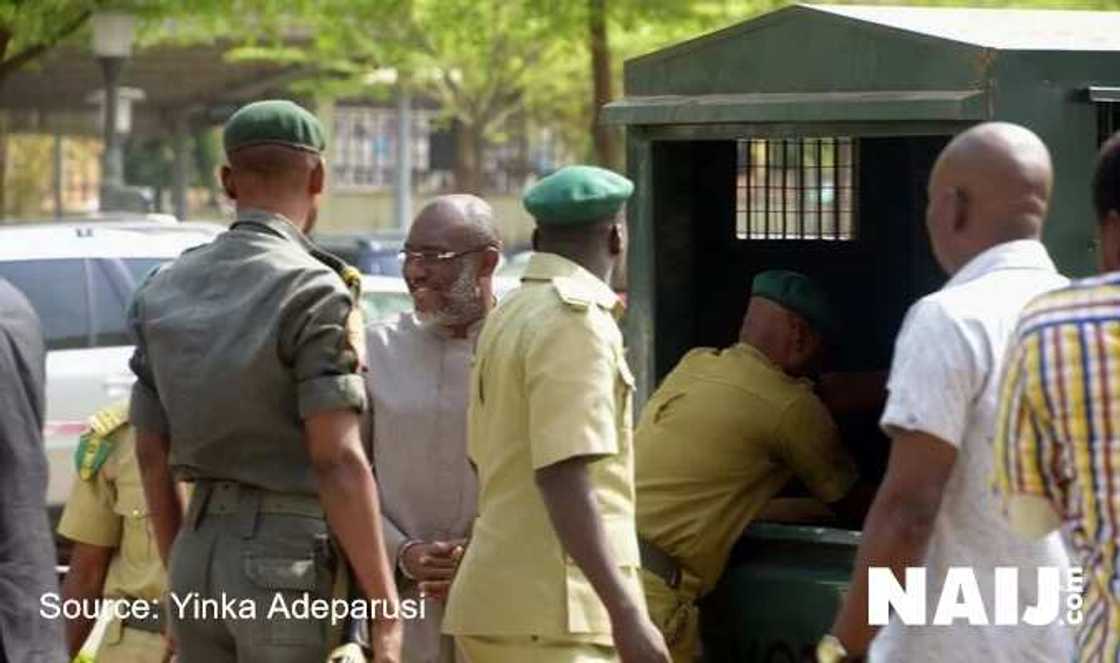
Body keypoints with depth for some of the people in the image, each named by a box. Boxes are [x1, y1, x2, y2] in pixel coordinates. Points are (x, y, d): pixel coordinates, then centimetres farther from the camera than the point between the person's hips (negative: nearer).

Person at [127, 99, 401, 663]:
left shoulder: (164, 291, 9)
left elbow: (151, 456, 12)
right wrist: (386, 610, -15)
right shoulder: (313, 293, -11)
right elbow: (337, 461, -17)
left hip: (200, 552, 6)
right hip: (290, 561, -6)